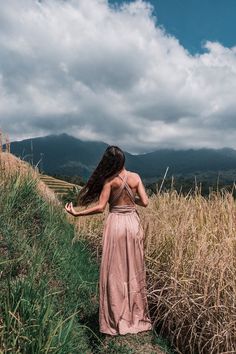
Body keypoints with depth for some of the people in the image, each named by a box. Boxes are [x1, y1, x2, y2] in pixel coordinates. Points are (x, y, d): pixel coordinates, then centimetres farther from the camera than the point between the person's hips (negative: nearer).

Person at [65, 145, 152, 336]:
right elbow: (145, 202, -3)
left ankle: (116, 319, 18)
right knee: (134, 270, 15)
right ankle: (136, 316, 28)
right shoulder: (135, 177, 0)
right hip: (133, 223, 3)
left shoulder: (109, 180, -9)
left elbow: (100, 207, -14)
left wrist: (77, 213, -6)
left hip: (116, 223, -3)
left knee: (114, 271, 8)